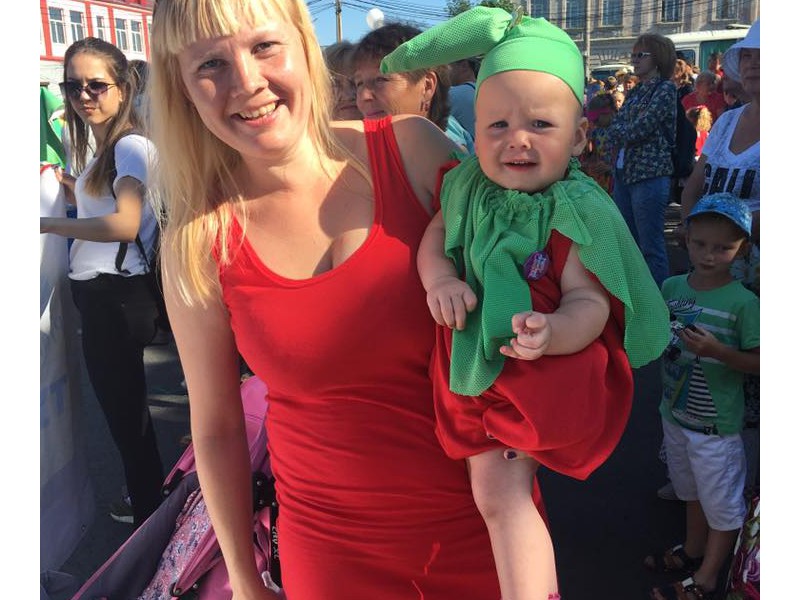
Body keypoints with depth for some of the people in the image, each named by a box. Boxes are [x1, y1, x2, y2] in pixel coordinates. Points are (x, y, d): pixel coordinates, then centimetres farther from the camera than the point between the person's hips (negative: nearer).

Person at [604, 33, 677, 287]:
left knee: (651, 246, -5)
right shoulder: (635, 91, 16)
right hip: (623, 172, 8)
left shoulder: (665, 89, -7)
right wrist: (626, 132, -9)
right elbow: (612, 133, 10)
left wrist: (619, 129, 1)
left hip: (650, 174, -8)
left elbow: (638, 130, -16)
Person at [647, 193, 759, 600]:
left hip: (716, 424, -5)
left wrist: (717, 350, -30)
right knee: (692, 491, 27)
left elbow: (757, 363, -16)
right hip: (675, 413, 6)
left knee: (723, 505, 12)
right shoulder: (672, 287, -4)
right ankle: (693, 550, 48)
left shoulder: (743, 302, -19)